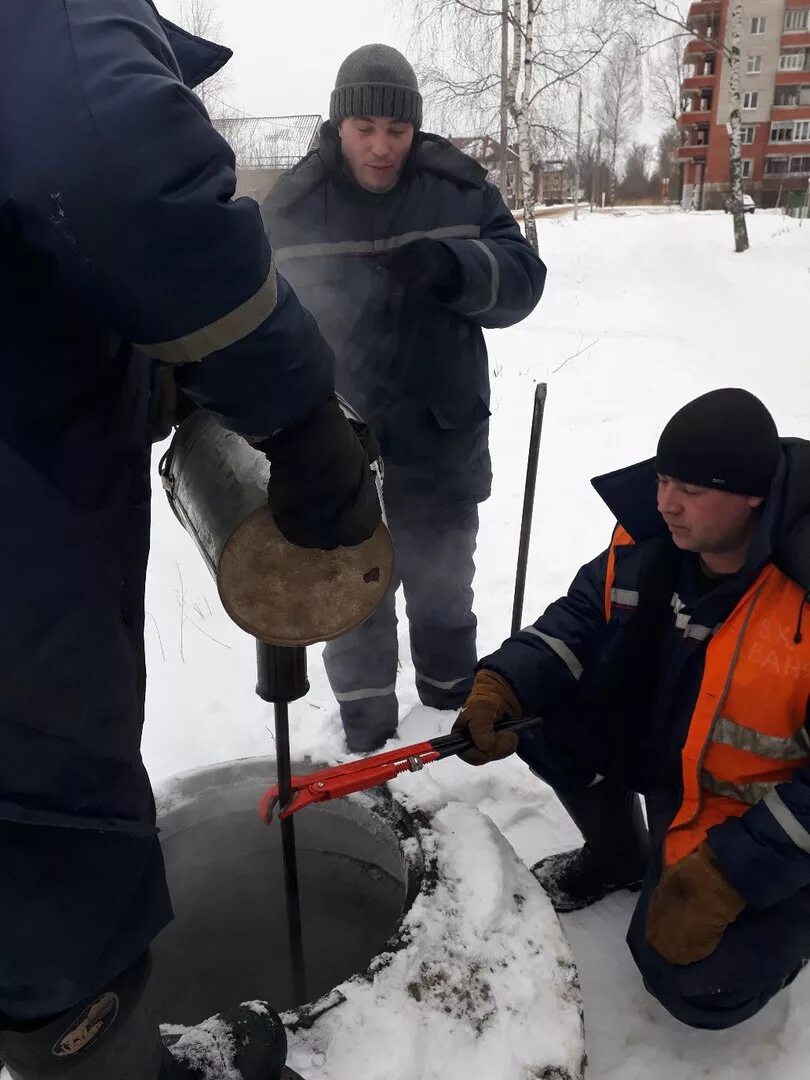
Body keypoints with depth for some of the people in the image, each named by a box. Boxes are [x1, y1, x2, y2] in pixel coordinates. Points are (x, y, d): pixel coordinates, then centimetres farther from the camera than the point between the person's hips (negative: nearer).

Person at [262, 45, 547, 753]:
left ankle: (455, 708, 41)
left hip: (441, 437, 1)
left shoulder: (459, 187, -2)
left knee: (443, 586, 18)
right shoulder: (292, 206, -3)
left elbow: (521, 280, -7)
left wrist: (453, 266, -26)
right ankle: (366, 731, 32)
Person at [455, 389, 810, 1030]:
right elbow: (582, 618, -5)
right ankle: (618, 856, 16)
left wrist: (729, 875, -26)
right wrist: (505, 686, -22)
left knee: (694, 985, -11)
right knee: (550, 704, -10)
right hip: (671, 759, 6)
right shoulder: (651, 538, -16)